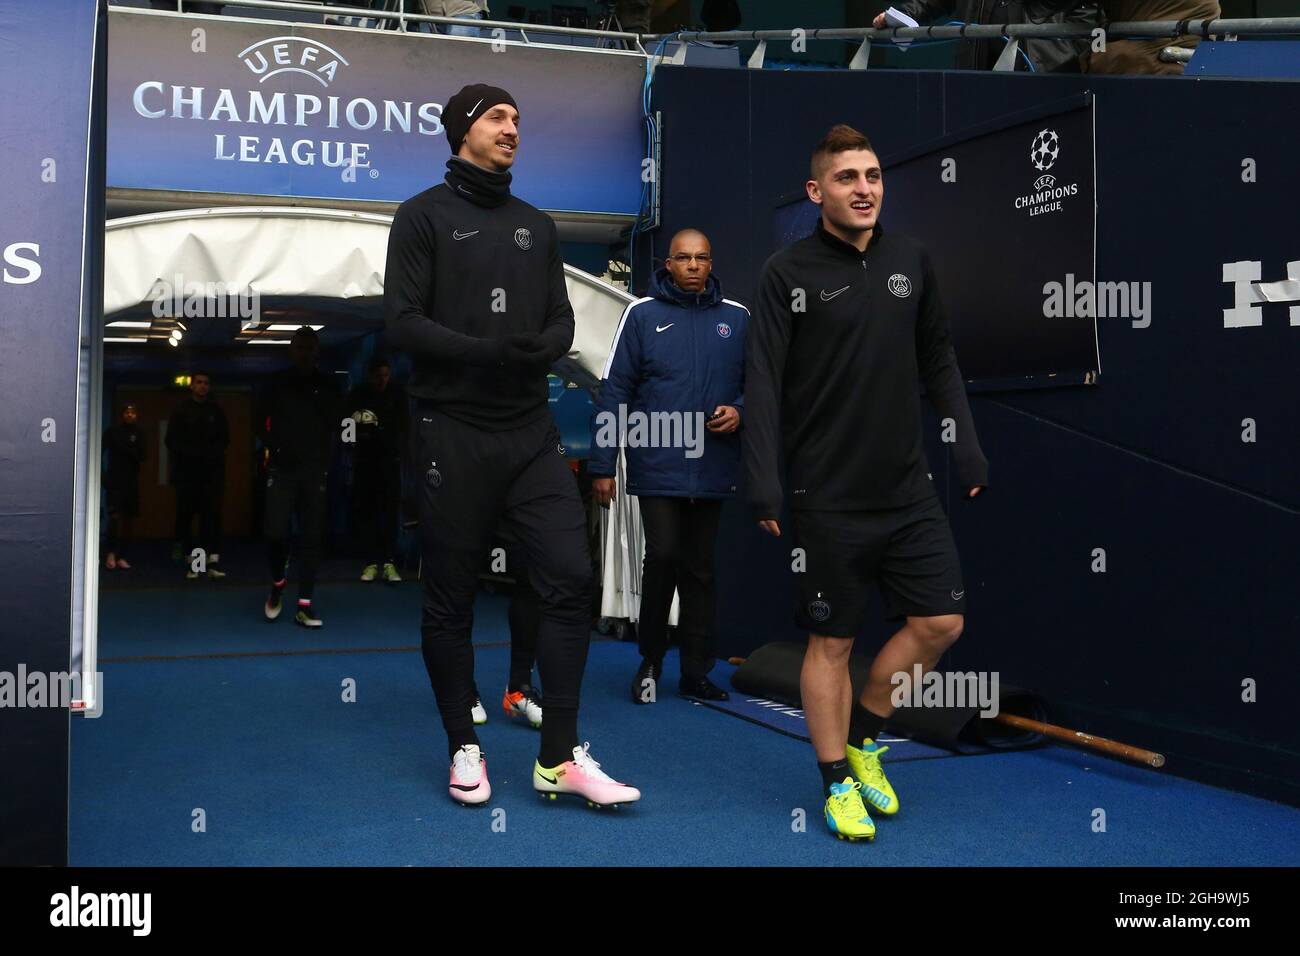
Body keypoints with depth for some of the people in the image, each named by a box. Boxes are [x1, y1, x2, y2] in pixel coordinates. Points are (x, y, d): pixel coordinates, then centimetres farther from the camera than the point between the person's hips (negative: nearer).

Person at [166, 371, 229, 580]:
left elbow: (224, 440, 13)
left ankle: (213, 562, -14)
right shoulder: (181, 411, 8)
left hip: (212, 471, 0)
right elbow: (172, 441, 4)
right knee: (185, 516, -2)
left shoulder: (216, 411, 13)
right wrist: (193, 453, -8)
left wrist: (211, 453, -4)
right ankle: (192, 561, 4)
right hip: (187, 472, 0)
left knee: (212, 514, -9)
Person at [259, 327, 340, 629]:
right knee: (276, 532, -10)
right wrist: (275, 446, -2)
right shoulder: (277, 383, 7)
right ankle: (277, 583, 19)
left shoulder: (327, 385, 8)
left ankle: (304, 606, 0)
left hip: (315, 470, 1)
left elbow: (335, 424, 7)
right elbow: (261, 421, 11)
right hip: (282, 468, -1)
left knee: (311, 537, -2)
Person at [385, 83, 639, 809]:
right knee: (452, 597, 4)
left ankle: (560, 758, 4)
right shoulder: (425, 216, 1)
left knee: (571, 578, -5)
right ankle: (465, 749, 21)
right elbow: (404, 324, -8)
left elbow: (562, 321, 12)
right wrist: (485, 351, -20)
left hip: (533, 432, 4)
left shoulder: (537, 225, 17)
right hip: (455, 433, -4)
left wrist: (541, 349, -11)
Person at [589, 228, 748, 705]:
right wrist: (602, 466, -4)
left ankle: (696, 670, 20)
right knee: (663, 556, -10)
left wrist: (739, 412, -7)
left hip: (712, 469, 3)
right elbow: (613, 393, -1)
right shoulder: (642, 313, 1)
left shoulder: (737, 317, 8)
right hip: (658, 466, -3)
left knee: (701, 569, 10)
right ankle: (650, 661, 11)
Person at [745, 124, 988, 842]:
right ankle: (837, 781, 22)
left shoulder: (911, 260, 7)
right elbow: (763, 383, -9)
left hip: (909, 489, 5)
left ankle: (862, 736, 27)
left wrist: (967, 448, 8)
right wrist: (763, 485, -15)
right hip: (827, 499, -4)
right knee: (831, 641, 5)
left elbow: (938, 360, 14)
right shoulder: (788, 273, -6)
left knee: (941, 620, 5)